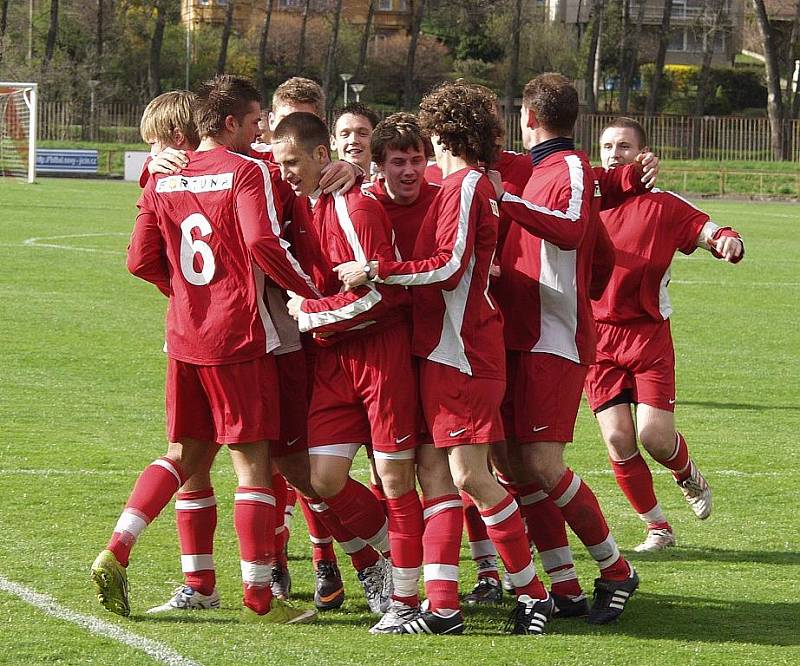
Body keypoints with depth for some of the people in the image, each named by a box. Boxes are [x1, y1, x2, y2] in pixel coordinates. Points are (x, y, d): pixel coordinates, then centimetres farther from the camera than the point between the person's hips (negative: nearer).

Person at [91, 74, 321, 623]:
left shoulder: (162, 182, 9)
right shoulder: (247, 172, -9)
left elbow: (141, 261, 8)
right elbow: (264, 243, -22)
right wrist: (312, 291, -10)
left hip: (184, 339, 6)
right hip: (239, 338, -6)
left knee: (184, 454, 18)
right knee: (252, 462, 0)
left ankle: (115, 554, 6)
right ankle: (258, 593, 2)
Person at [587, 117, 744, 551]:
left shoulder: (662, 206, 0)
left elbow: (709, 231, -6)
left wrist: (728, 241, -29)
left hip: (648, 333, -2)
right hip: (597, 335, 2)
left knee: (654, 434, -11)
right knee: (618, 440, -5)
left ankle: (688, 476, 25)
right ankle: (657, 528, 14)